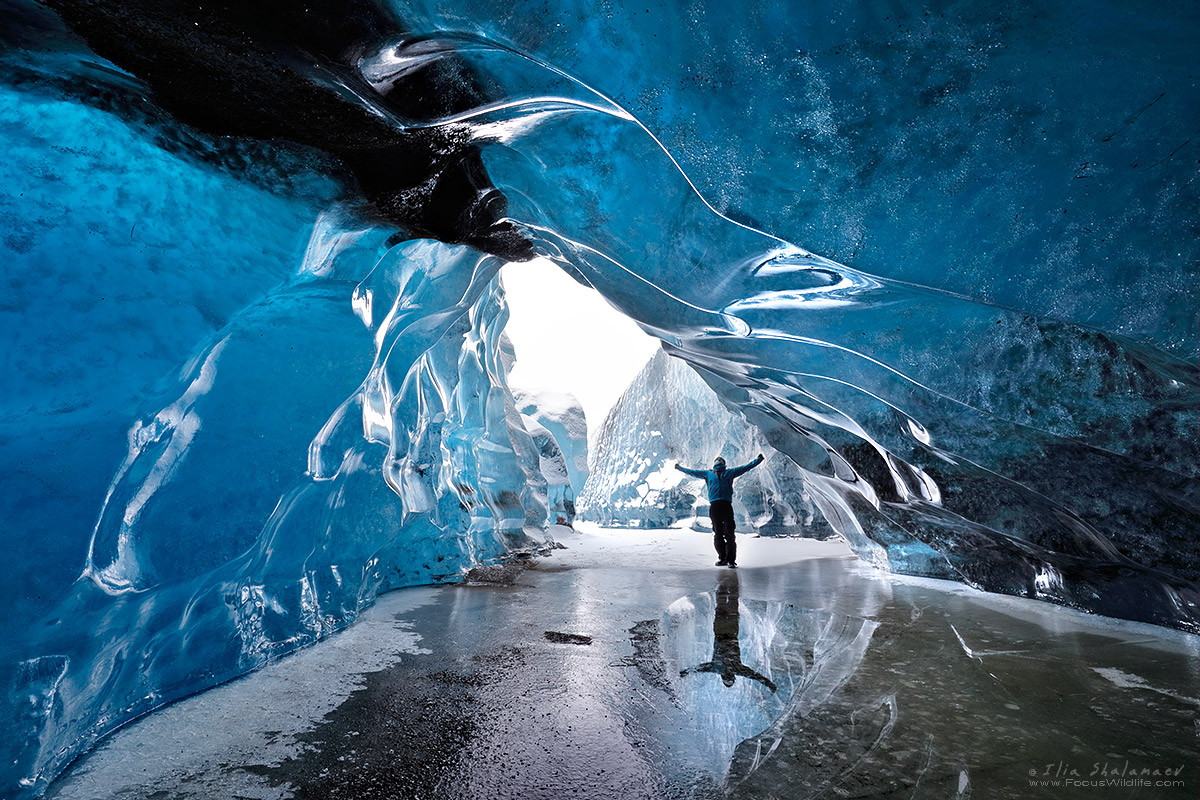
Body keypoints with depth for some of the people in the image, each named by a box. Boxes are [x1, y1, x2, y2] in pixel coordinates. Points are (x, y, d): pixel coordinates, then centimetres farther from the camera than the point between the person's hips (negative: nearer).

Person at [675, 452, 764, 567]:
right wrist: (679, 468, 38)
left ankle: (731, 559, -3)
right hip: (714, 505, 1)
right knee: (718, 534, 1)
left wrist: (758, 459, 26)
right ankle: (722, 558, 9)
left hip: (727, 505, -1)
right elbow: (692, 472, 33)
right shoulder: (708, 473, 25)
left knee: (729, 533, -7)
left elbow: (746, 467, 27)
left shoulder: (730, 472, 24)